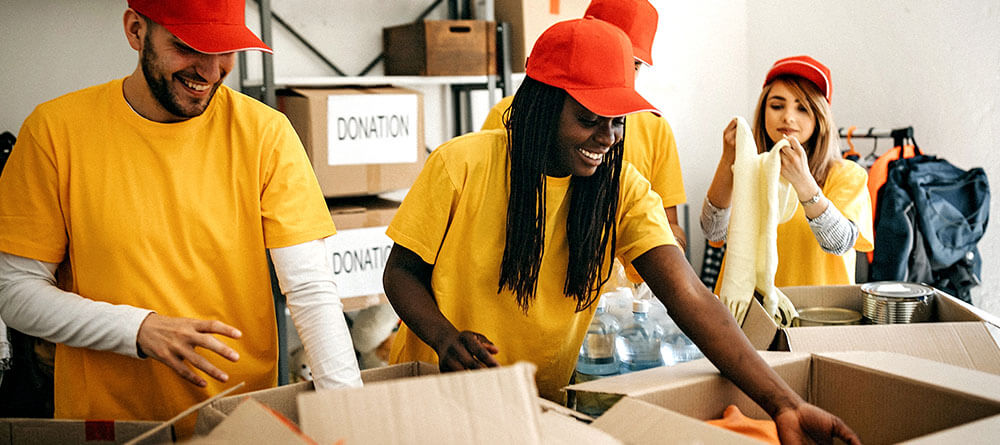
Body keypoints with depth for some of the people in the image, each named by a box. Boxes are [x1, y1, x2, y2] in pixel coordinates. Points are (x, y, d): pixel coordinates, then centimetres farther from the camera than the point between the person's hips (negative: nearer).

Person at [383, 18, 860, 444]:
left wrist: (784, 403, -32)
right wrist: (445, 337, -27)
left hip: (543, 402, 2)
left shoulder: (624, 188, -10)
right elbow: (401, 271, -6)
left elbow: (691, 298, -20)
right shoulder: (461, 164, -16)